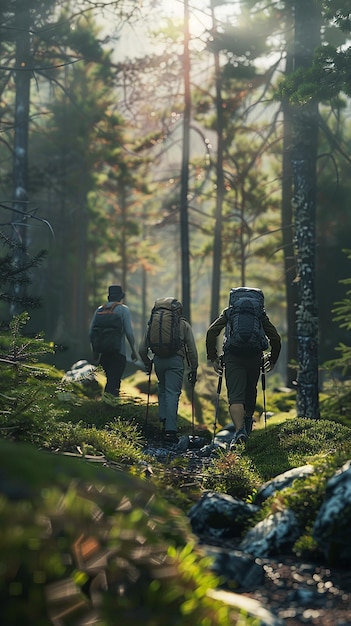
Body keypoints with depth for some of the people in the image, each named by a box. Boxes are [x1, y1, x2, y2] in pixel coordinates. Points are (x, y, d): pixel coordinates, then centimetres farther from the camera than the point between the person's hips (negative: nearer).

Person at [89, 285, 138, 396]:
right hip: (118, 353, -5)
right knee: (114, 383, -7)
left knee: (110, 381, 19)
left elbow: (91, 332, 9)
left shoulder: (100, 310, 10)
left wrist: (95, 351, 20)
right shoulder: (123, 309, -2)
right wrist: (133, 350, 1)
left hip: (103, 353, 5)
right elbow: (129, 332, -10)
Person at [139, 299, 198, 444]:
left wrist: (147, 364, 23)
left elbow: (142, 348, 10)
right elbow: (192, 350, 5)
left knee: (162, 388, 26)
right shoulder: (184, 325, 9)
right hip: (176, 360, -2)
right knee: (172, 393, -5)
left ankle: (164, 418, 16)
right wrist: (193, 369, 10)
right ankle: (170, 430, -12)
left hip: (158, 360, 2)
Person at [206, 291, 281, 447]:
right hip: (254, 357, 2)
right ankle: (247, 421, 43)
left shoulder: (228, 312, 15)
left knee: (235, 396, -9)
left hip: (233, 357, -2)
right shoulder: (260, 314, 17)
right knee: (250, 392, 24)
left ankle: (239, 431, -27)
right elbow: (275, 338, 10)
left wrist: (213, 358, 6)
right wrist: (272, 360, 22)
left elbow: (211, 332, 3)